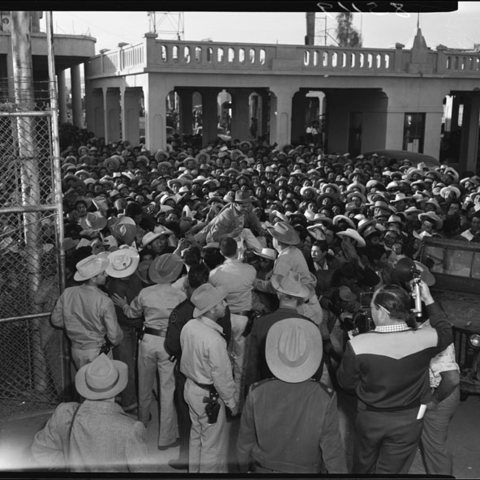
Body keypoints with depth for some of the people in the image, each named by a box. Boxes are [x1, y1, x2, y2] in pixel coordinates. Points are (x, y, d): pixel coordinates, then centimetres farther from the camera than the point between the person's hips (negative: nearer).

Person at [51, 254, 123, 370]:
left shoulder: (67, 293, -9)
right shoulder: (104, 302, -23)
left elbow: (56, 320, 3)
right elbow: (114, 335, -19)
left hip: (76, 351, 5)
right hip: (98, 352, -5)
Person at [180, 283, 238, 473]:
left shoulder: (188, 326, -8)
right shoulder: (214, 340, -31)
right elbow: (222, 377, -23)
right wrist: (231, 402, -8)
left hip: (191, 387, 8)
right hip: (208, 395, -8)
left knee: (196, 436, 27)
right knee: (214, 443, 11)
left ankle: (195, 469, 43)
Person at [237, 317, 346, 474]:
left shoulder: (256, 393, -19)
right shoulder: (325, 397, -23)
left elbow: (245, 442, -6)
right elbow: (332, 449, -16)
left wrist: (244, 468, 10)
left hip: (264, 469, 1)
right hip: (308, 469, 0)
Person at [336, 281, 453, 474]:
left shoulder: (358, 344, -26)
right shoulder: (425, 339, -21)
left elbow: (345, 382, -9)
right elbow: (446, 332, 5)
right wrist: (428, 300, 8)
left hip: (370, 417, 0)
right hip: (408, 419, 1)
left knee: (364, 467, 26)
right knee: (392, 470, 18)